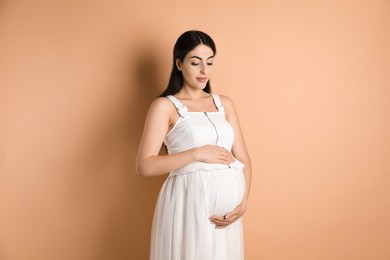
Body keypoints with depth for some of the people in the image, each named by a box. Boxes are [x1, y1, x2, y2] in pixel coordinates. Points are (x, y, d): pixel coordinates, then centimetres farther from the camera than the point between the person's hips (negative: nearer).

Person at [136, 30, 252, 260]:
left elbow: (243, 160, 9)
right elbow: (145, 166, -11)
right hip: (189, 204, -4)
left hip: (227, 208, 5)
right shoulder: (165, 106, -3)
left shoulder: (224, 103, 12)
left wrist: (243, 202, -5)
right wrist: (197, 154, -16)